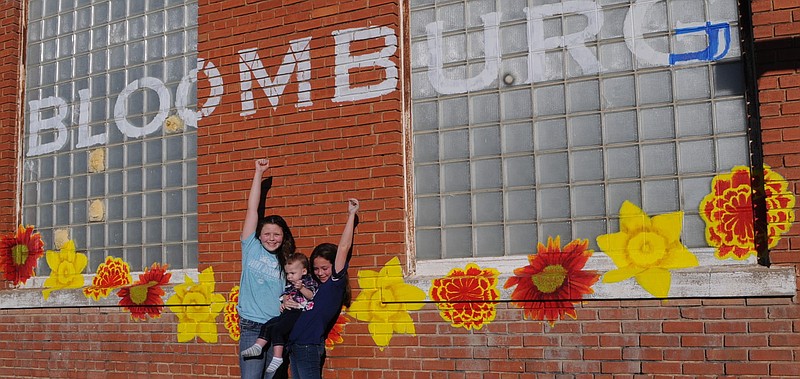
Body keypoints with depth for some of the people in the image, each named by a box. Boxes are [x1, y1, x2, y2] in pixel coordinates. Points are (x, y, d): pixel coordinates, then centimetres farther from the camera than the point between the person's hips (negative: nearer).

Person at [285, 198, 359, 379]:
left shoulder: (336, 282, -6)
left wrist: (351, 215, -9)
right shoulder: (313, 284, 14)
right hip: (294, 346, 8)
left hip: (309, 348, -8)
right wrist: (286, 303, -2)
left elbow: (343, 248, -13)